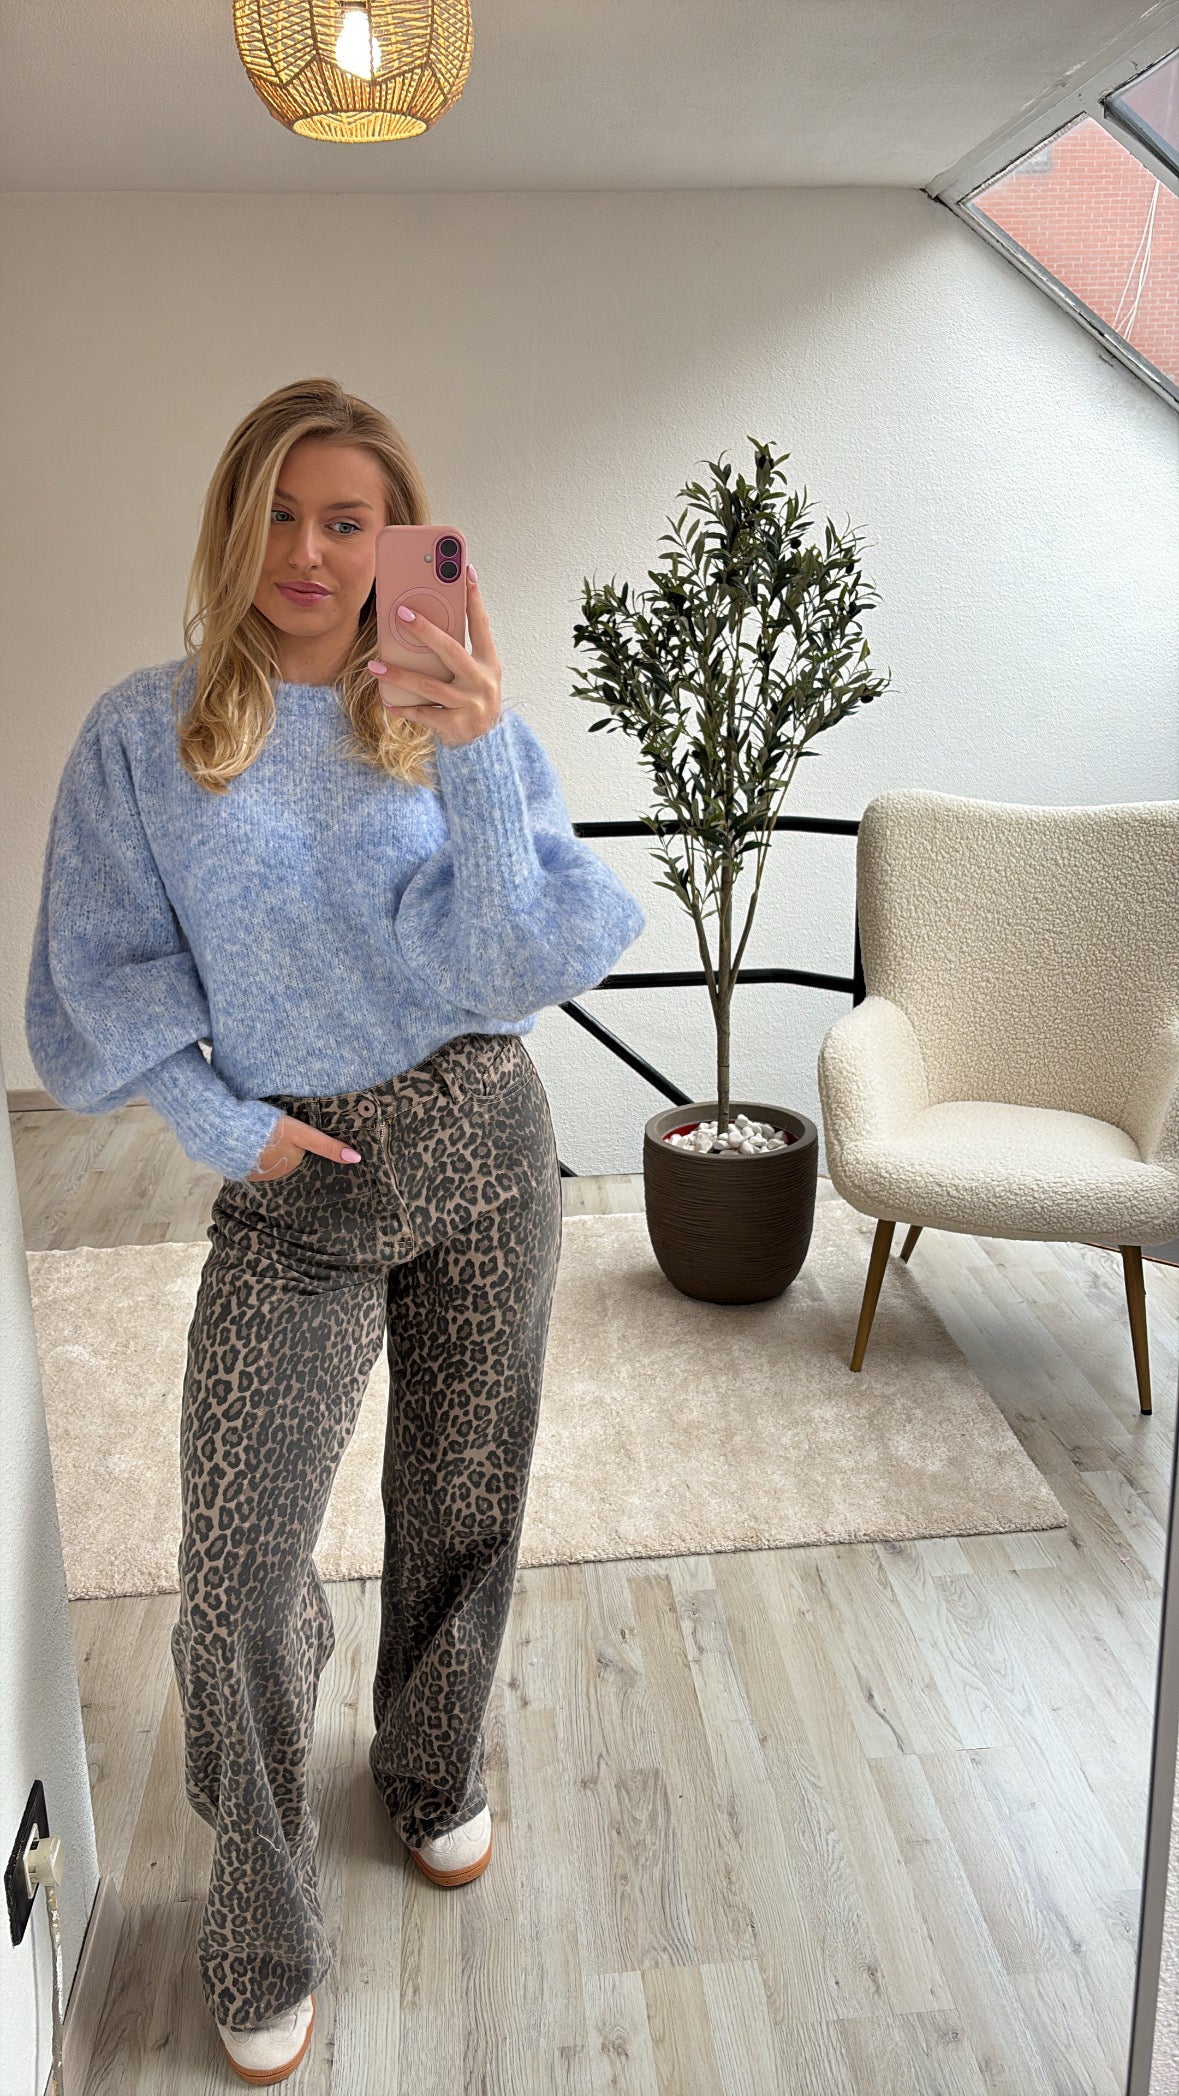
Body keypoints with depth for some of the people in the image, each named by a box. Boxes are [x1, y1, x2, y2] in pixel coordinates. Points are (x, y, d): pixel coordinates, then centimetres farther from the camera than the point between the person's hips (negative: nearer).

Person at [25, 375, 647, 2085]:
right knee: (236, 1579, -5)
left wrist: (480, 761, -27)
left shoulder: (458, 712, -3)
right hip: (293, 1184, -1)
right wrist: (224, 1122, -7)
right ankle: (264, 1943, 22)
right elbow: (103, 982, 2)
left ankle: (437, 1775, 46)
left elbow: (520, 961, -14)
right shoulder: (143, 737, -4)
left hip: (481, 1144, 2)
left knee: (462, 1499, 16)